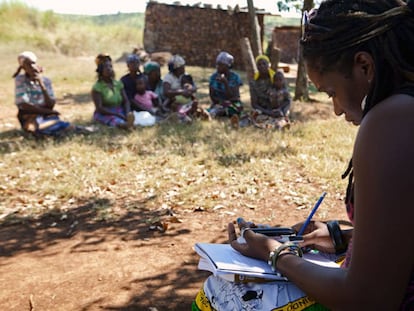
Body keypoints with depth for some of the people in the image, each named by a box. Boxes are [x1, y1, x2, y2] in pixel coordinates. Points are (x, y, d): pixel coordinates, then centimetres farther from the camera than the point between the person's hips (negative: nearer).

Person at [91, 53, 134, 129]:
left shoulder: (118, 83, 12)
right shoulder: (97, 87, -5)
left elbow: (126, 101, 5)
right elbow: (99, 108, -14)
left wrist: (128, 113, -18)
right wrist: (118, 115, -23)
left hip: (120, 112, 7)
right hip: (104, 114, -7)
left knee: (130, 115, -26)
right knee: (115, 120, -40)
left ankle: (127, 123, -58)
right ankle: (122, 124, -71)